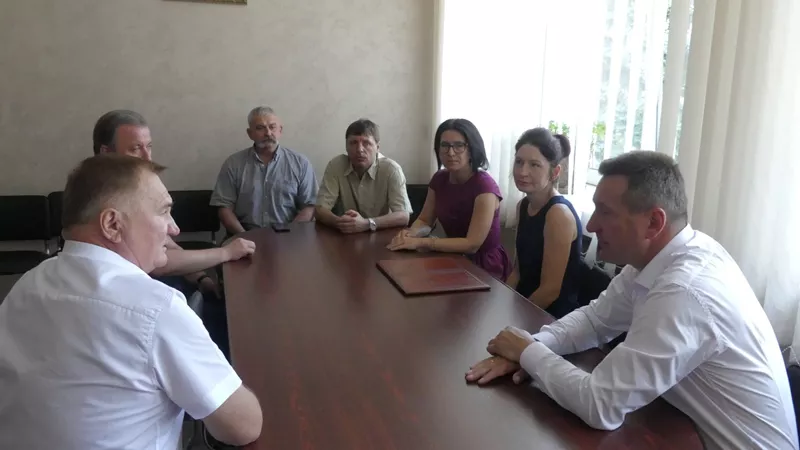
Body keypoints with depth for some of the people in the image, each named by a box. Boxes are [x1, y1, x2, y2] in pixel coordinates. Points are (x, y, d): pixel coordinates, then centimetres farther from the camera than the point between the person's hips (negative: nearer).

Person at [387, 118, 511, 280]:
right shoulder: (439, 179, 0)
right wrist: (410, 234, -18)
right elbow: (425, 221, 6)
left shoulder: (484, 186, -21)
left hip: (485, 268, -6)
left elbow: (472, 244, -25)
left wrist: (420, 242, -28)